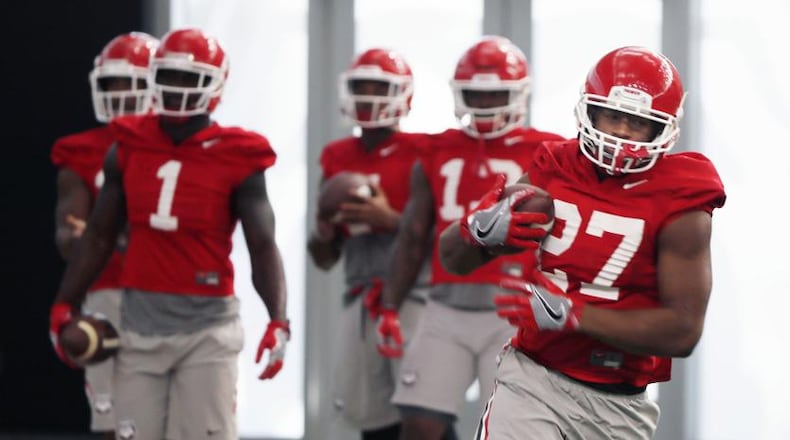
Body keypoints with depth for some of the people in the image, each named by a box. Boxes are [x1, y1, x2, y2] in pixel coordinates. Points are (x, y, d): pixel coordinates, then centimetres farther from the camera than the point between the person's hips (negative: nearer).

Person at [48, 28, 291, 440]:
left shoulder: (235, 160, -5)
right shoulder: (128, 149, 5)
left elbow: (262, 247, -8)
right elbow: (99, 236, 13)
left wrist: (278, 320, -21)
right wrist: (63, 305, 12)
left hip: (205, 326, -3)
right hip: (140, 319, 4)